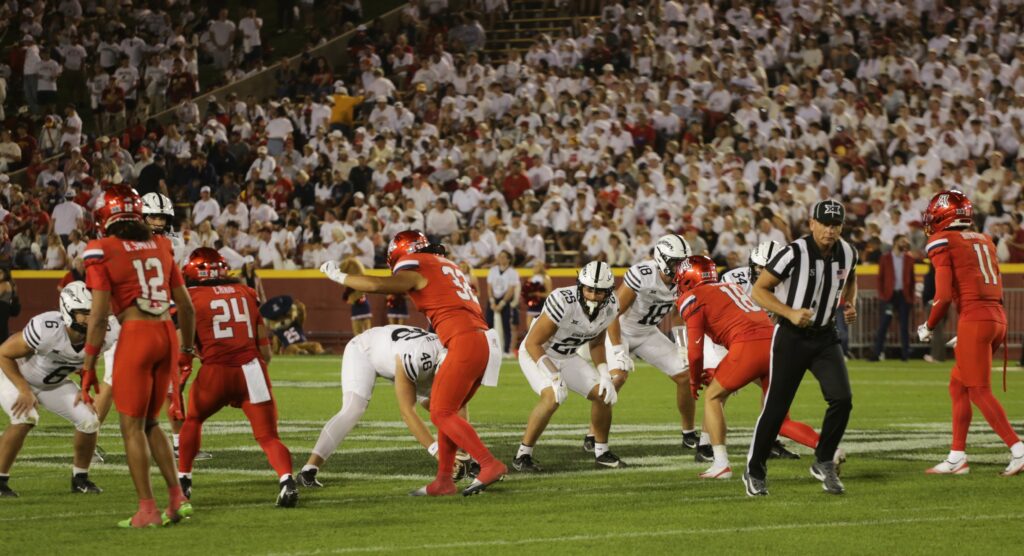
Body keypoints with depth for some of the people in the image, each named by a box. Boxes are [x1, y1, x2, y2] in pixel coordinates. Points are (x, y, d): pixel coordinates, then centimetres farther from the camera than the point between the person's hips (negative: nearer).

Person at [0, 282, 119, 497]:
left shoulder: (101, 335, -24)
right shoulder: (46, 330, -40)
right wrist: (24, 391, -27)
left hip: (54, 383, 5)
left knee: (89, 421, -8)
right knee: (26, 418, -30)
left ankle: (80, 478, 14)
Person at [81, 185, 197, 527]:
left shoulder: (101, 251, -5)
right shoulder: (160, 247, 11)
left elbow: (99, 314, -8)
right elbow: (186, 305, 16)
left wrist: (88, 366, -2)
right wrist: (187, 348, 29)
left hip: (135, 336, -5)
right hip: (166, 335, 5)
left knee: (133, 425, 5)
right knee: (149, 422, 19)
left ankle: (147, 509, 3)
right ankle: (177, 498, 15)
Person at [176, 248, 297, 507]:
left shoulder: (190, 298, 6)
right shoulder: (247, 293, 17)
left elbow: (181, 352, 5)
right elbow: (265, 349, 18)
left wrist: (176, 389, 10)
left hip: (216, 371, -2)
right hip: (252, 369, 2)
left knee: (193, 419, 26)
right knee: (268, 436, 2)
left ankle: (183, 480, 25)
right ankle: (286, 480, -23)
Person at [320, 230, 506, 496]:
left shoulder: (417, 268, -1)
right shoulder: (446, 266, 25)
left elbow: (375, 285, -9)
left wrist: (339, 276, 4)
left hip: (466, 343, -9)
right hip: (485, 342, 9)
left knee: (442, 413, -7)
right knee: (445, 412, 14)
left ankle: (490, 464, -15)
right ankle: (444, 480, 12)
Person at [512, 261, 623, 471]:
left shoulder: (610, 306, -13)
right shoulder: (563, 302, -35)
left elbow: (596, 343, 6)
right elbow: (533, 343, -29)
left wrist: (605, 375, -6)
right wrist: (552, 376, -37)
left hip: (567, 357, 7)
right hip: (536, 353, -7)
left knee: (603, 394, -1)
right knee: (553, 397, -30)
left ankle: (602, 452, 20)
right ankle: (523, 455, -17)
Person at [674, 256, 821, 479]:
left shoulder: (692, 299, 8)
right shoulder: (731, 287, 31)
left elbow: (695, 352, 4)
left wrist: (695, 380, 23)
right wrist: (718, 373, 39)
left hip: (749, 346, -7)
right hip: (774, 341, 7)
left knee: (713, 397, 15)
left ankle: (721, 464, 4)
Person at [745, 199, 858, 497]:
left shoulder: (847, 253, -3)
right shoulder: (794, 253, -19)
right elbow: (759, 290, -13)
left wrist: (851, 303, 3)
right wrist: (790, 313, -23)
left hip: (825, 337, 4)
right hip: (792, 337, -4)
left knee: (842, 399, -13)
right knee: (777, 407, -2)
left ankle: (824, 462, 6)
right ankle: (754, 472, 16)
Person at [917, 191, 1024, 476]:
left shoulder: (943, 243, -4)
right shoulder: (984, 240, 19)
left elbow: (944, 297, -9)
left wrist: (928, 327, 5)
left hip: (974, 319, -8)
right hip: (997, 316, 8)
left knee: (979, 391, -3)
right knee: (958, 384, 16)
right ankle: (957, 457, 16)